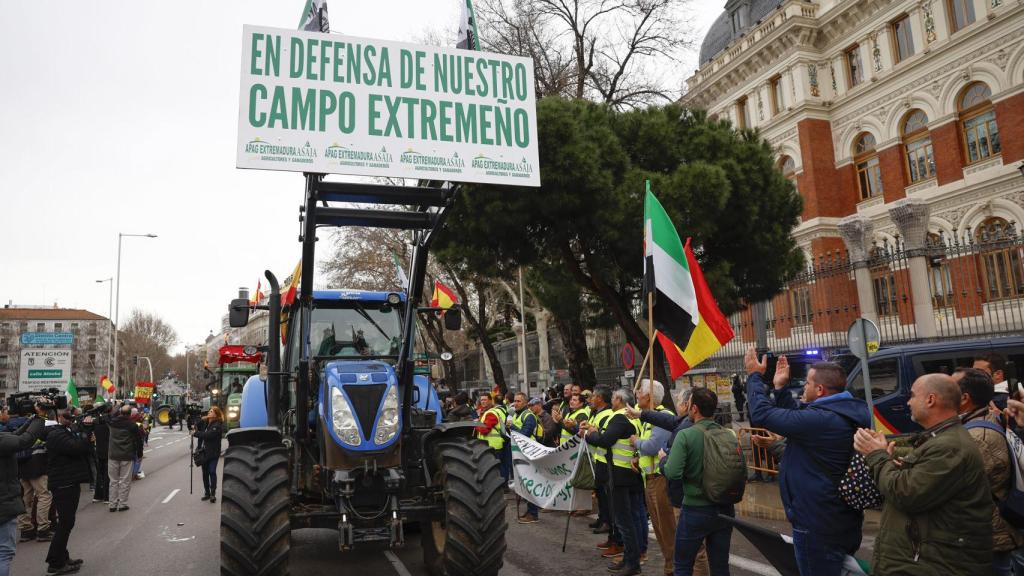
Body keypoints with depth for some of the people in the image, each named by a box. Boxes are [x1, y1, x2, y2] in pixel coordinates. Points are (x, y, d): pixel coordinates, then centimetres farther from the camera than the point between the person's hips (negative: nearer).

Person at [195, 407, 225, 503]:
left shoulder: (217, 426, -13)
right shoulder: (206, 423, 10)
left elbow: (208, 435, -24)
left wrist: (196, 433, -15)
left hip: (213, 453, -7)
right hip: (204, 452, 7)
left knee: (212, 472, -9)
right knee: (205, 472, 11)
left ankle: (213, 494, -3)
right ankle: (207, 493, 21)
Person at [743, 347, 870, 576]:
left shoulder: (820, 420, -27)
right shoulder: (846, 415, 4)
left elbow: (762, 414, -22)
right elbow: (797, 419, 15)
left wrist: (755, 376, -7)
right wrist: (780, 387, 14)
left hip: (818, 527, -9)